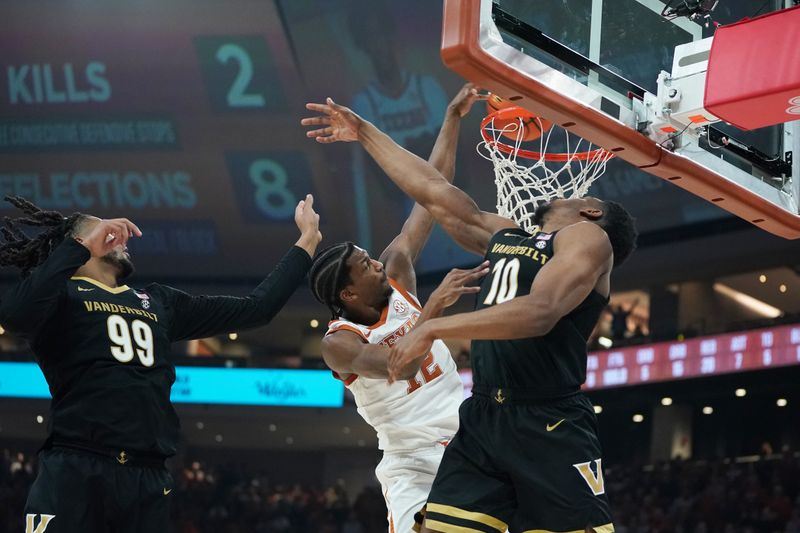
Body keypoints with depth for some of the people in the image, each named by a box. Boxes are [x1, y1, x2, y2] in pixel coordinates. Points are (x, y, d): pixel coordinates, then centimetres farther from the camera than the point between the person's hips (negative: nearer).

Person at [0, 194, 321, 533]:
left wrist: (307, 240, 28)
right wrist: (84, 246, -11)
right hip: (75, 472, -5)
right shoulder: (61, 293, 7)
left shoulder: (159, 302, 24)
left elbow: (256, 308, 25)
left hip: (148, 479, 5)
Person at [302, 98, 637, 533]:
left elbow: (540, 312, -18)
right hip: (482, 419, 7)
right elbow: (434, 192, 28)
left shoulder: (588, 236, -2)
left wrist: (433, 329, -18)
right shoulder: (505, 236, 21)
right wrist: (365, 133, 30)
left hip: (549, 428, -7)